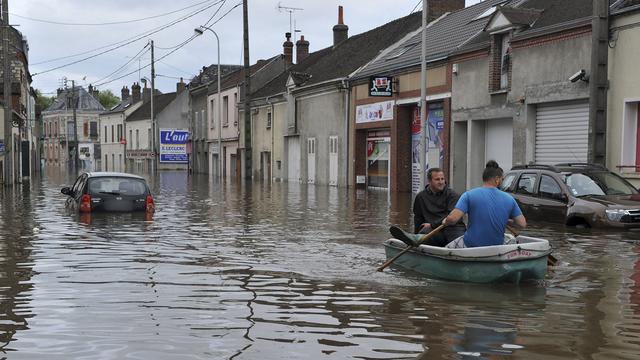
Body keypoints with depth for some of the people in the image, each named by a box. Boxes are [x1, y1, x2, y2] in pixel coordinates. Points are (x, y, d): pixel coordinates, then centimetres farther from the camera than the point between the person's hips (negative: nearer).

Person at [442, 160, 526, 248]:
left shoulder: (469, 195, -10)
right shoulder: (509, 199, -2)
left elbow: (452, 218, -20)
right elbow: (522, 224, 1)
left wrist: (445, 222, 3)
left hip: (470, 246, -2)